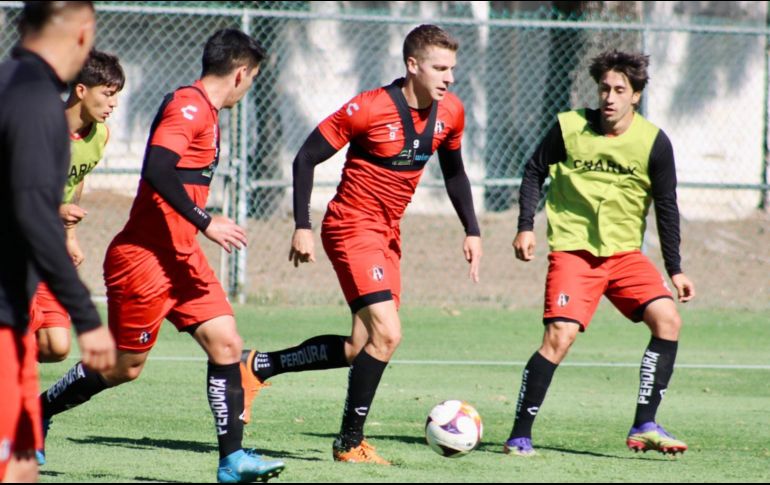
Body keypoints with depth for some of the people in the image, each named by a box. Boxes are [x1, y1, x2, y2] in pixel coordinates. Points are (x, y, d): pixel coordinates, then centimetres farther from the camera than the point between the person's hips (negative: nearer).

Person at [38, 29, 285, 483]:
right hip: (144, 257, -10)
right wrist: (204, 223, -27)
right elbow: (157, 169, -29)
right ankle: (35, 413, 22)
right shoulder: (188, 107, -17)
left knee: (226, 343, -3)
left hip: (180, 257, 10)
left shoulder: (204, 112, 15)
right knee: (125, 366, 3)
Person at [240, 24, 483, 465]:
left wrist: (472, 231, 11)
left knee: (360, 349, 7)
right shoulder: (369, 109, -20)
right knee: (387, 333, -18)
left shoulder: (450, 113, -1)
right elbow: (306, 159, -12)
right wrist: (302, 227, -16)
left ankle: (257, 366, 24)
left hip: (388, 235, 8)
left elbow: (454, 171, 18)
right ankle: (350, 443, -4)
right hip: (352, 228, -8)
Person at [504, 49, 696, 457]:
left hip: (625, 253, 2)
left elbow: (666, 207, 3)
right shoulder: (569, 128, -6)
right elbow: (534, 171, 8)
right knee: (559, 337, -18)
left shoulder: (654, 143, -4)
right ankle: (520, 435, -7)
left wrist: (675, 270, 2)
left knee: (668, 319, -17)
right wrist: (526, 227, -2)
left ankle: (644, 427, -10)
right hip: (572, 250, -2)